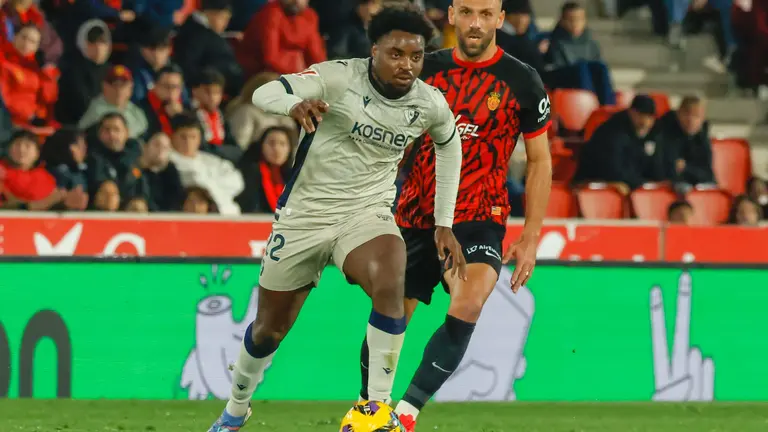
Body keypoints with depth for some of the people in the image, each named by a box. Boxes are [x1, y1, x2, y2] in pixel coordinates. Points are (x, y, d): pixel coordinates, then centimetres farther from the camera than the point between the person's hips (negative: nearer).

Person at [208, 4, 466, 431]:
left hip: (367, 214, 1)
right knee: (270, 329, 11)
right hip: (305, 214, -1)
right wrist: (295, 104, -50)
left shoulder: (430, 104, -5)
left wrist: (444, 224, 15)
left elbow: (449, 144, 17)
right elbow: (263, 94, -26)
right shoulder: (341, 77, -17)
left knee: (389, 286, -33)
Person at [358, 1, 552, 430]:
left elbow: (540, 162, 4)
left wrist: (531, 238, -1)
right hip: (415, 217, 3)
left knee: (469, 303, -29)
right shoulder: (427, 69, 5)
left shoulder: (522, 81, -2)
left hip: (479, 220, -3)